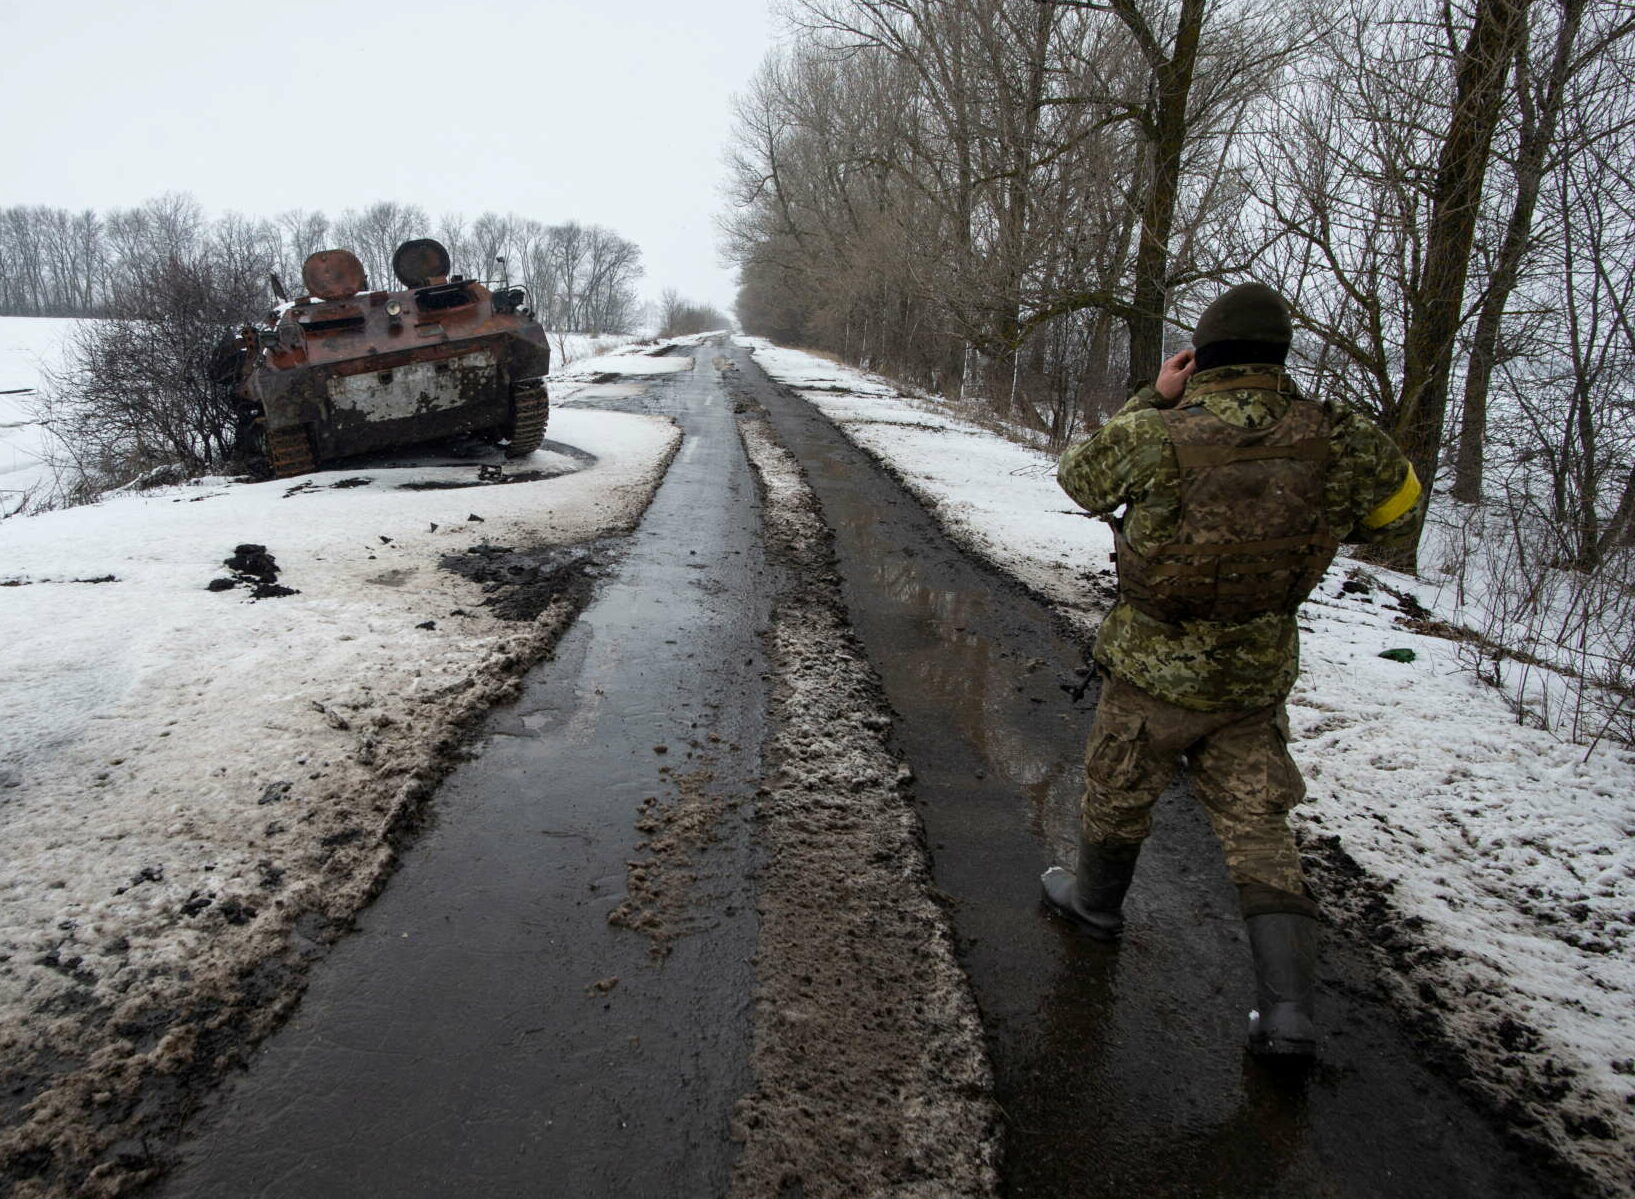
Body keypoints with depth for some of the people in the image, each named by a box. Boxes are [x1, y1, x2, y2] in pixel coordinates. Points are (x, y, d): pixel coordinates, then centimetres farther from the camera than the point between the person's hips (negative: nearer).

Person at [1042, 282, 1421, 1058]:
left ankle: (1096, 901, 45)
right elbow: (1399, 507, 10)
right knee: (1258, 830, 12)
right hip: (1257, 679, 3)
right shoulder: (1338, 442, -9)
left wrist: (1152, 401, 1)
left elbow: (1079, 478, 0)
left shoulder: (1156, 437, -20)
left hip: (1154, 672, -3)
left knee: (1117, 796, 20)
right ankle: (1289, 1012, 11)